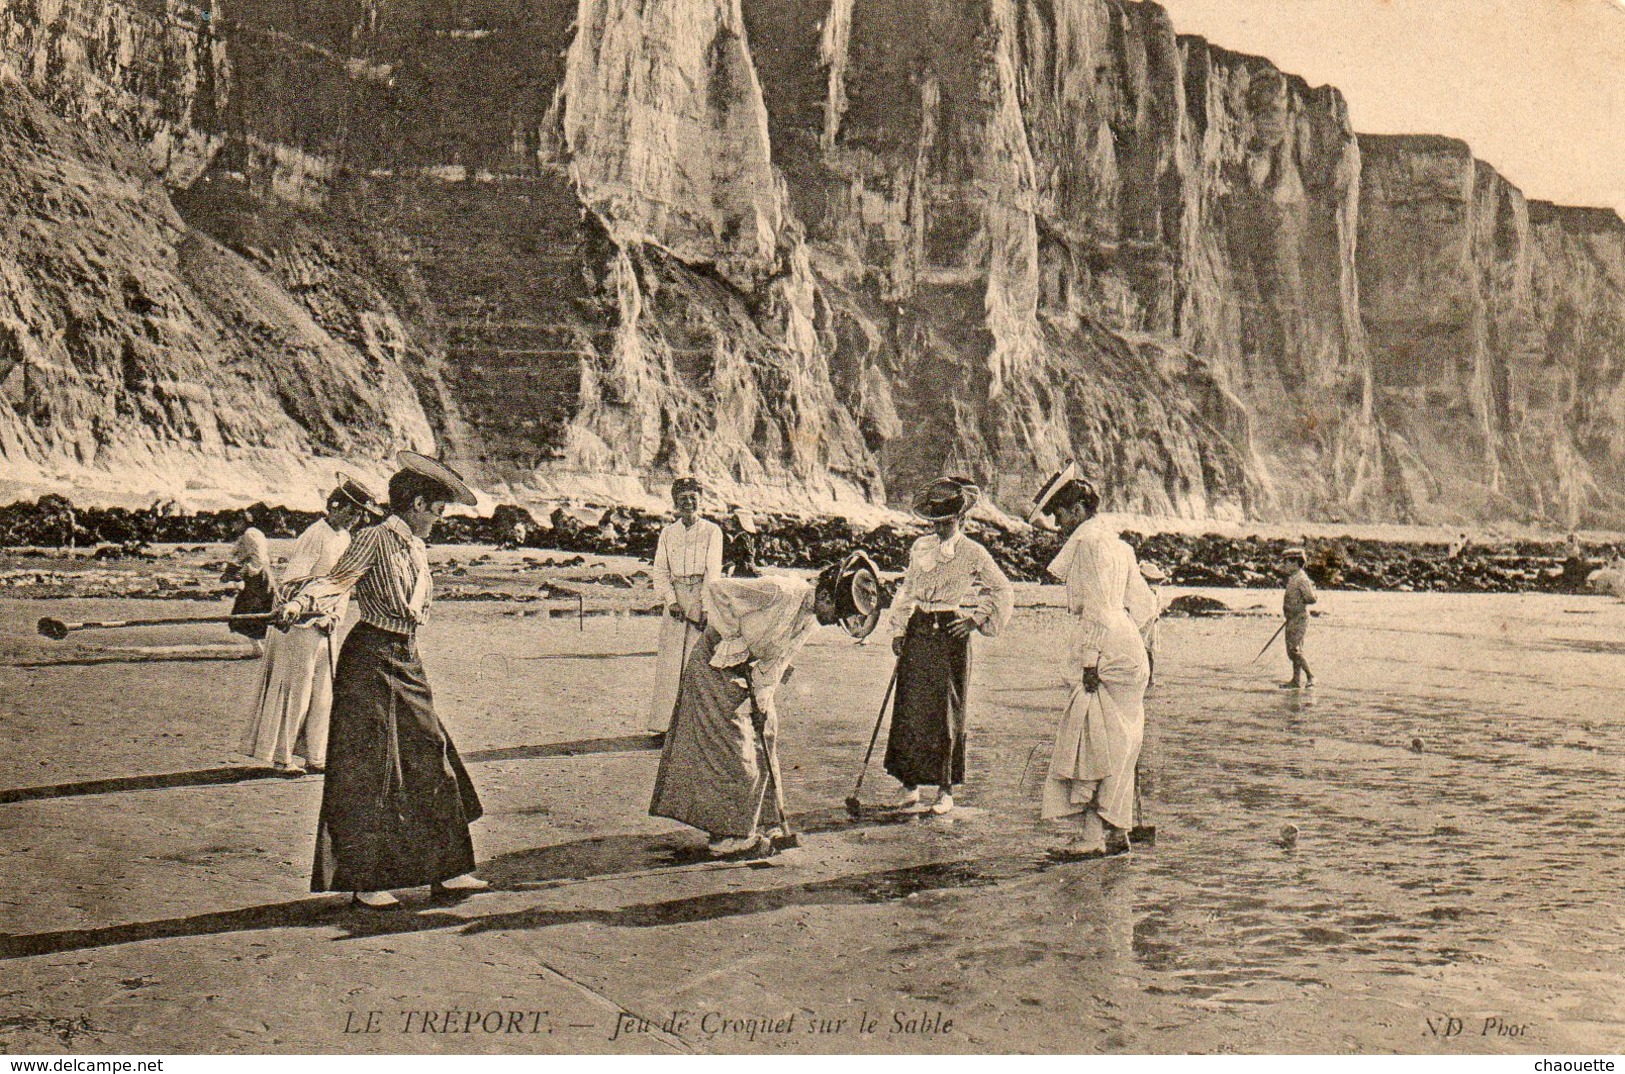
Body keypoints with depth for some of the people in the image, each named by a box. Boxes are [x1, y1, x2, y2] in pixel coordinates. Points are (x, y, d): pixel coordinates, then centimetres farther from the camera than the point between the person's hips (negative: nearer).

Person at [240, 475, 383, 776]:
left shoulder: (345, 537, 11)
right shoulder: (316, 535, -17)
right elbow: (290, 582, -19)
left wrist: (336, 617, 7)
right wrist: (318, 618, -20)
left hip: (325, 628, 8)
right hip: (300, 625, -8)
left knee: (323, 692, 11)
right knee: (294, 691, -1)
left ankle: (314, 757, 19)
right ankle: (280, 756, 10)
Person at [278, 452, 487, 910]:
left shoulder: (418, 548, 15)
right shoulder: (375, 539, -10)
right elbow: (335, 582, -18)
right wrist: (300, 604, -34)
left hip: (406, 662, 8)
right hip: (369, 662, -8)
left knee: (431, 762, 8)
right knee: (369, 770, -3)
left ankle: (445, 870, 16)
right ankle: (366, 880, 7)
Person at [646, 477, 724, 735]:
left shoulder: (712, 531, 3)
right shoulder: (668, 533, 12)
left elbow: (713, 571, -4)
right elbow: (660, 571, 9)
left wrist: (706, 608, -14)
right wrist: (671, 600, -7)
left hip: (703, 597, -2)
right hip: (676, 596, 3)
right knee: (669, 660, -2)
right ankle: (664, 723, 0)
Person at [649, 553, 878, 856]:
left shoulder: (812, 620, -1)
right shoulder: (778, 592, -28)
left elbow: (776, 662, 3)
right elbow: (714, 590, -25)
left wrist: (761, 702, -6)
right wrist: (735, 641, -21)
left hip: (748, 674, 8)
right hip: (715, 668, -8)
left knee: (760, 749, 9)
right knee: (730, 752, -6)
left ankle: (746, 828, 21)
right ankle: (729, 836, 4)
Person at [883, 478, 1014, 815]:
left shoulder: (973, 554, -1)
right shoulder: (921, 547, 11)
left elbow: (1004, 591, 5)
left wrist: (976, 620, -3)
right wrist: (900, 630, 10)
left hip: (950, 635, -4)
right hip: (918, 632, 4)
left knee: (946, 712, -1)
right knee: (909, 709, 0)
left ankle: (946, 790, 8)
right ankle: (910, 788, 8)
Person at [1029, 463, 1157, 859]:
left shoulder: (1088, 540, -9)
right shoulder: (1116, 543, 20)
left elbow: (1096, 606, -16)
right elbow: (1143, 602, 20)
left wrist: (1090, 662, -17)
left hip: (1105, 658, -10)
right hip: (1129, 654, 10)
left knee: (1091, 745, -7)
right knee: (1117, 748, 13)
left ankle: (1090, 835, -7)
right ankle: (1116, 831, 18)